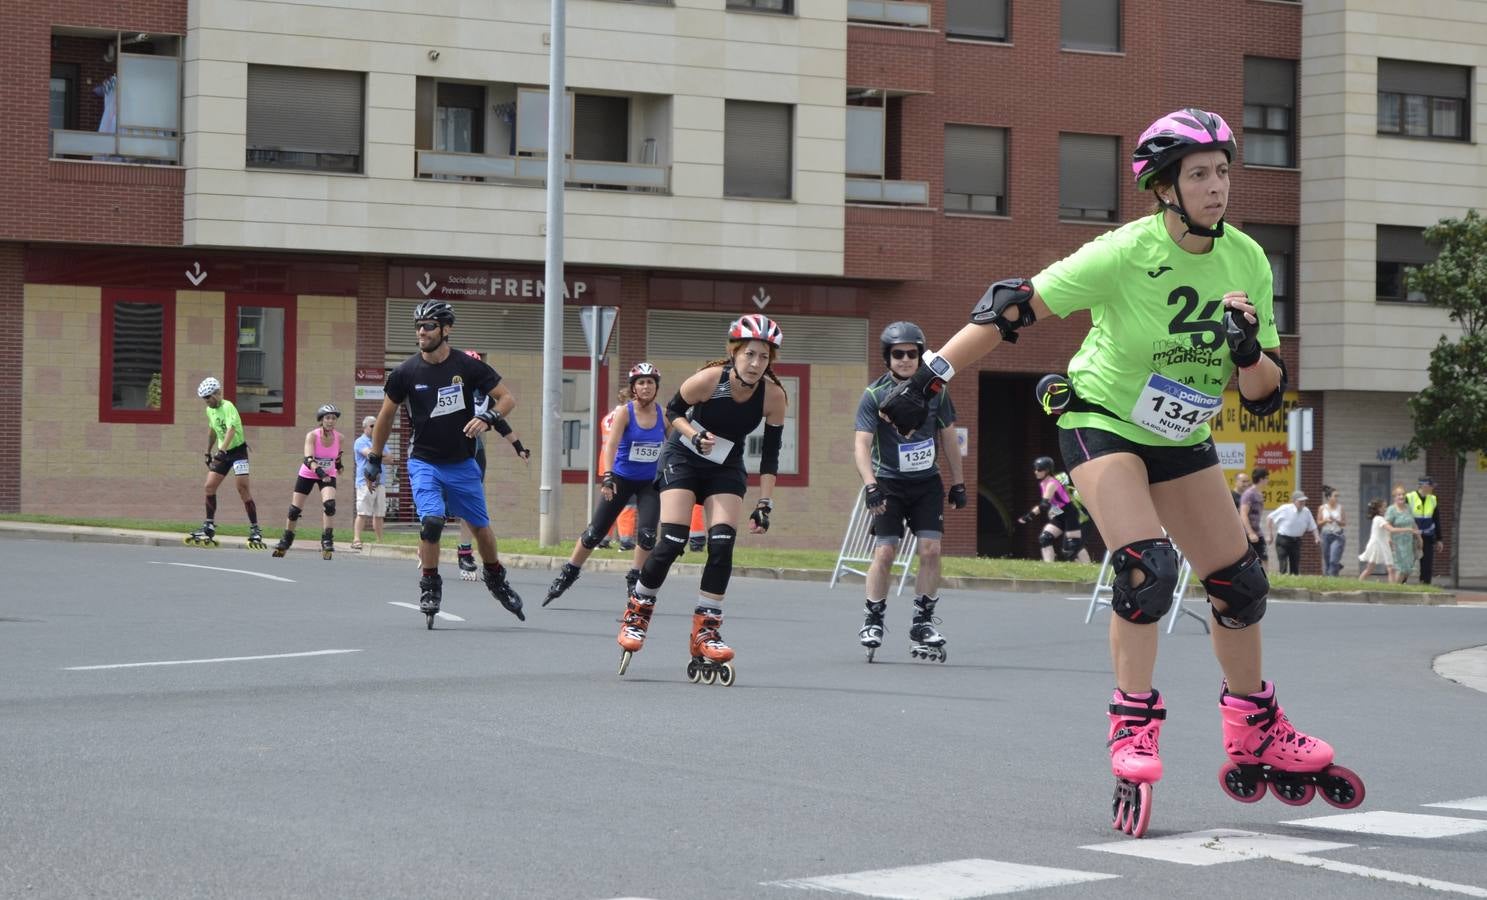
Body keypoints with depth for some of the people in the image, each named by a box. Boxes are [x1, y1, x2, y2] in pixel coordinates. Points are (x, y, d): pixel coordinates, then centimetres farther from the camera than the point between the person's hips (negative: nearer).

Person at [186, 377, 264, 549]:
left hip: (237, 450, -8)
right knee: (209, 486, 2)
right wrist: (208, 452, 26)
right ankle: (209, 526, 11)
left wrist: (221, 451, -46)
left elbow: (231, 429, -34)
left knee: (243, 488, -15)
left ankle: (255, 530, -13)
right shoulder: (210, 410, 6)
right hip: (223, 452, 8)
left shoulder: (227, 407, -20)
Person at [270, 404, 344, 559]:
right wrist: (318, 471, -54)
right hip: (307, 475, -1)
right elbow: (308, 459, -37)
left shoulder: (339, 437, -14)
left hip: (328, 476, 1)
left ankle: (327, 540, -16)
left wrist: (339, 464, 25)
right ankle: (286, 541, 26)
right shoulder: (312, 436, -25)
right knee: (294, 510, 4)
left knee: (329, 505, -25)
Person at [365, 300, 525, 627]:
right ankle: (430, 585, -2)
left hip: (462, 463, 1)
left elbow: (508, 398, -3)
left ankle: (495, 577, 33)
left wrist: (488, 418, -23)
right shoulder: (406, 372, -7)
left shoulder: (468, 367, -9)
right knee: (431, 520, -20)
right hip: (424, 462, -1)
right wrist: (374, 458, 9)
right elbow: (386, 414, 6)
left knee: (480, 526, 7)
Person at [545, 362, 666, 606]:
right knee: (595, 532, 1)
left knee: (647, 533, -15)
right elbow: (611, 443, -26)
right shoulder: (625, 412, -14)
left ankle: (634, 580, 3)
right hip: (622, 479, -2)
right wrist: (607, 476, -40)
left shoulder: (663, 415, -5)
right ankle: (566, 576, 17)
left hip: (650, 483, 2)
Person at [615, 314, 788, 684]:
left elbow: (770, 454, -8)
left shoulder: (773, 396, -17)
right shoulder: (708, 380, -25)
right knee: (671, 542, -13)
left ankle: (705, 631, -4)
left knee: (722, 544, -13)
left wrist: (764, 505, -10)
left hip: (727, 467, 3)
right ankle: (637, 612, 8)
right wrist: (694, 435, -26)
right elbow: (672, 411, -7)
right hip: (683, 458, -3)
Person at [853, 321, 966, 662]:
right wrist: (870, 485, -32)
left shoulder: (934, 390, -2)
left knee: (930, 549, -8)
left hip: (927, 483, 3)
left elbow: (948, 438, 9)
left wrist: (958, 484, 10)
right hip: (889, 483, -2)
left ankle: (923, 622, 5)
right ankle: (873, 622, 4)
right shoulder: (874, 394, -11)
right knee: (884, 551, -10)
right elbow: (861, 444, -19)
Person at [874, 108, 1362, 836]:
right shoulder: (1123, 255, -25)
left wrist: (1248, 348, -28)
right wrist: (930, 377, -22)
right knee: (1148, 566, -25)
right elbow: (1012, 308, -21)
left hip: (1179, 437, 6)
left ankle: (1257, 741, 25)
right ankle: (1134, 735, -15)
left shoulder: (1247, 262, -10)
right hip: (1101, 419, -6)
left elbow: (1265, 395, -6)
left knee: (1240, 580, 7)